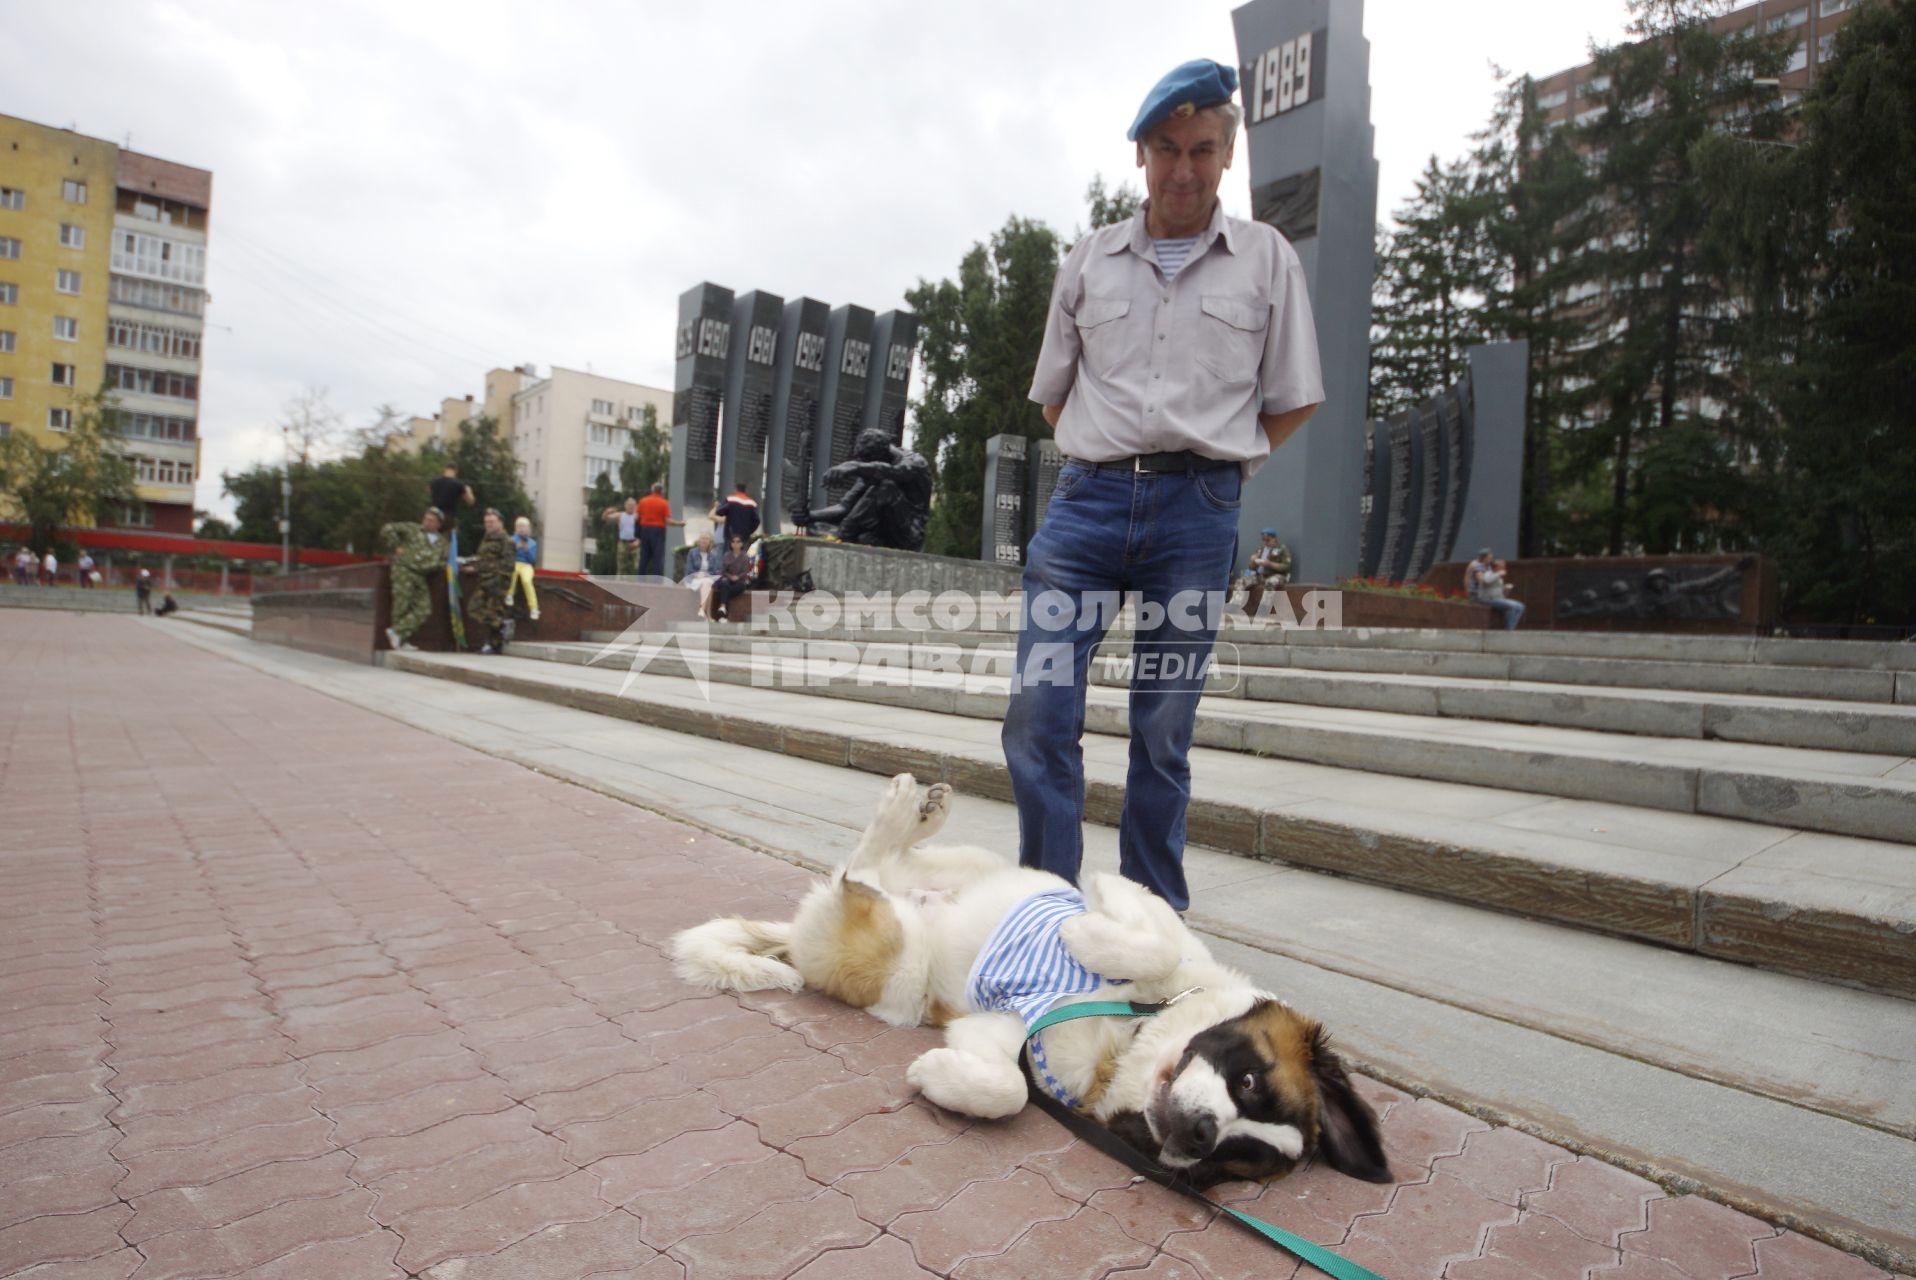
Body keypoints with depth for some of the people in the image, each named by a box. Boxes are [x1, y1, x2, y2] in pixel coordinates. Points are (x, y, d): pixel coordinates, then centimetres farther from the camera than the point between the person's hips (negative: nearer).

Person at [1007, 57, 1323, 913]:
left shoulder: (1267, 259, 10)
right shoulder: (1089, 259, 13)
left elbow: (1294, 399, 12)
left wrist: (1217, 461, 5)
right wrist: (1103, 461, 9)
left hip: (1199, 513, -1)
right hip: (1086, 498, 2)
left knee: (1163, 730, 5)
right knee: (1039, 713, -6)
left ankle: (1155, 914, 19)